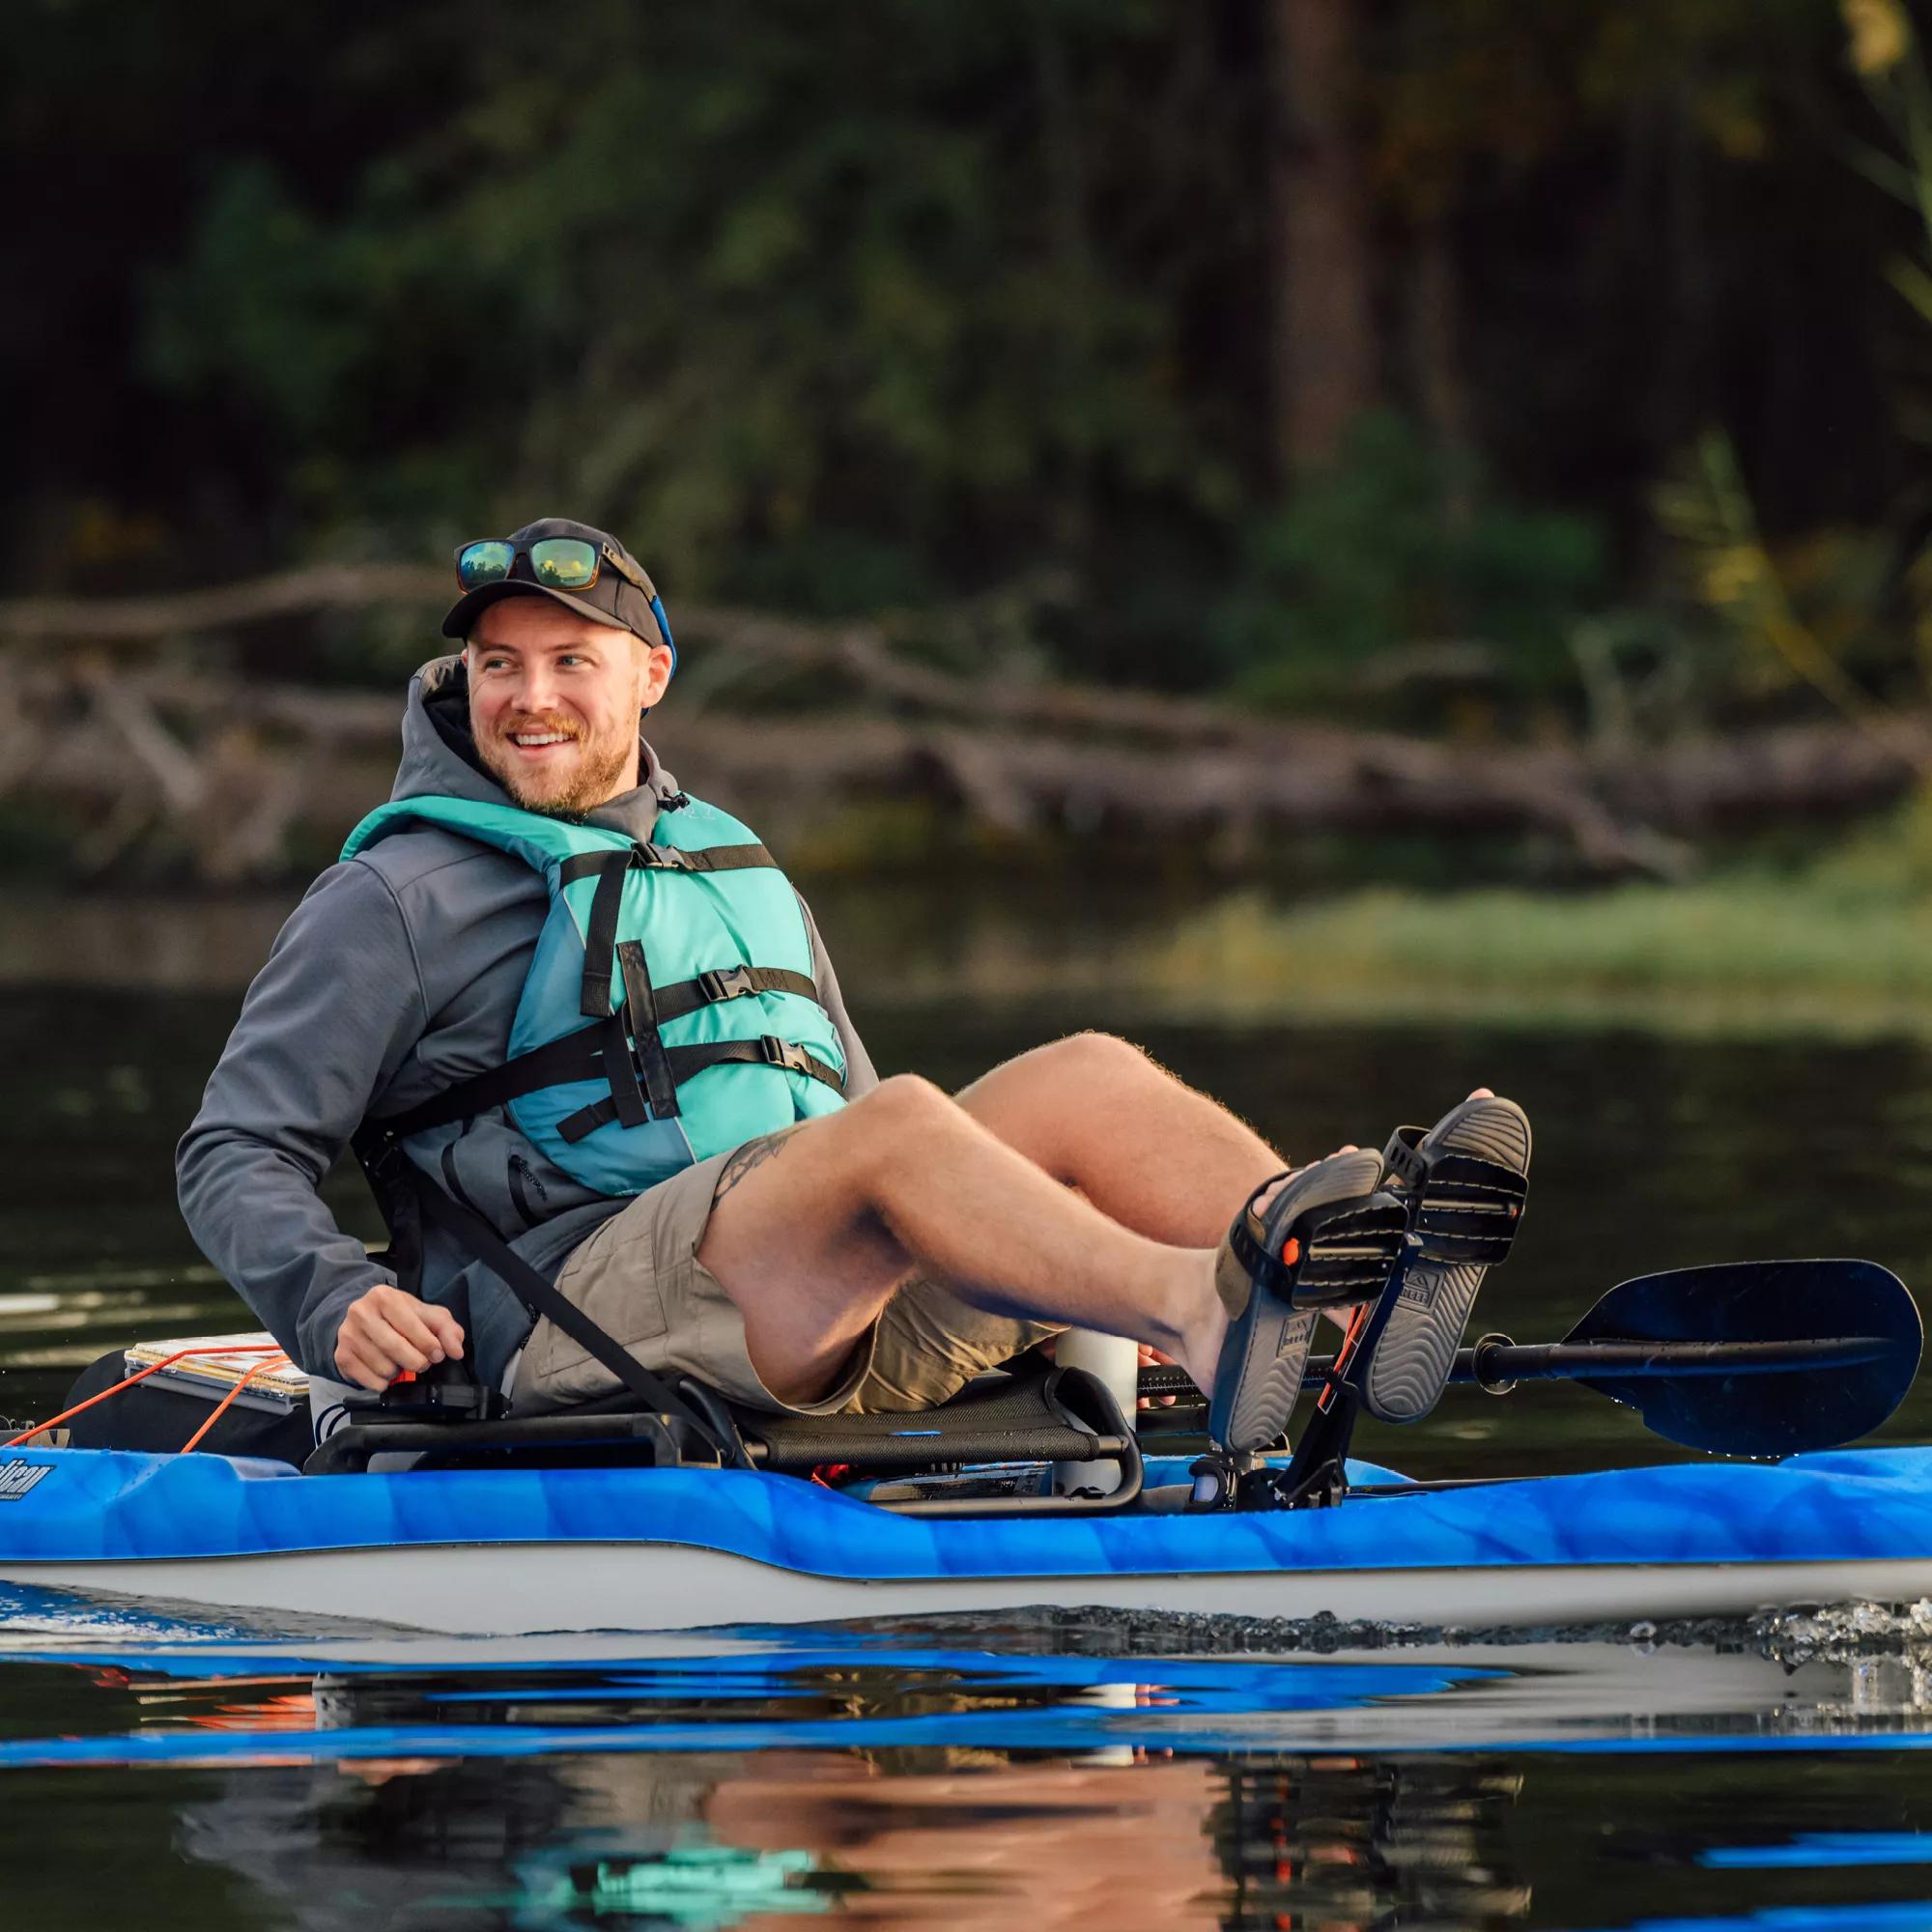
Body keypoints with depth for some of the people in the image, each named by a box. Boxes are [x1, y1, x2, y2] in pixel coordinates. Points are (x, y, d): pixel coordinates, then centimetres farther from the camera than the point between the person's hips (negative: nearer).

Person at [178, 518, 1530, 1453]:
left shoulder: (741, 871, 27)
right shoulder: (400, 900, 8)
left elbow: (858, 1149, 31)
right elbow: (237, 1155, 4)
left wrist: (1078, 1308, 18)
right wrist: (332, 1301, -16)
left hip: (831, 1326, 6)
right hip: (578, 1314, -6)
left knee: (1086, 1081, -16)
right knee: (898, 1126, -32)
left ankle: (1365, 1285, -44)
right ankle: (1205, 1299, -60)